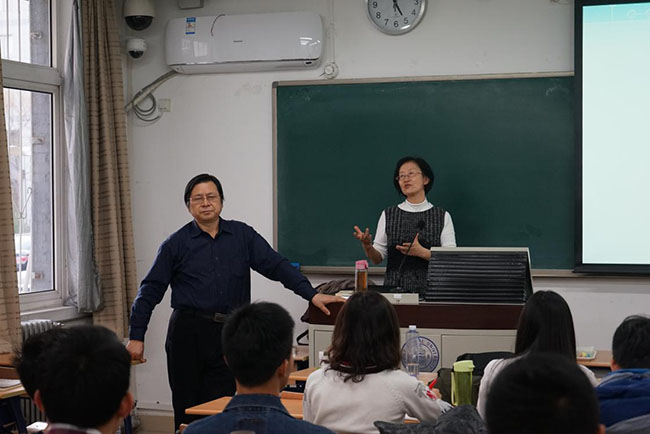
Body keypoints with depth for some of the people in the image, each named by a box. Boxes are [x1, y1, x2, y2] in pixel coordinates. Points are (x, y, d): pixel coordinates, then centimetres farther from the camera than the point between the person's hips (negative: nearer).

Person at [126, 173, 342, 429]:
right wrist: (136, 336, -2)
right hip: (188, 334, -1)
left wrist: (312, 294, -9)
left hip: (230, 335, 1)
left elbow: (276, 265, 2)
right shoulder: (176, 244, 4)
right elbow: (150, 291, 4)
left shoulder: (242, 235, 9)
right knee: (188, 413, 4)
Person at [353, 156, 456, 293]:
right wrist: (367, 246, -11)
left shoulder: (442, 216, 7)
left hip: (429, 288, -1)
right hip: (394, 286, 1)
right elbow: (377, 258, 9)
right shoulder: (388, 215, 10)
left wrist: (422, 252, -13)